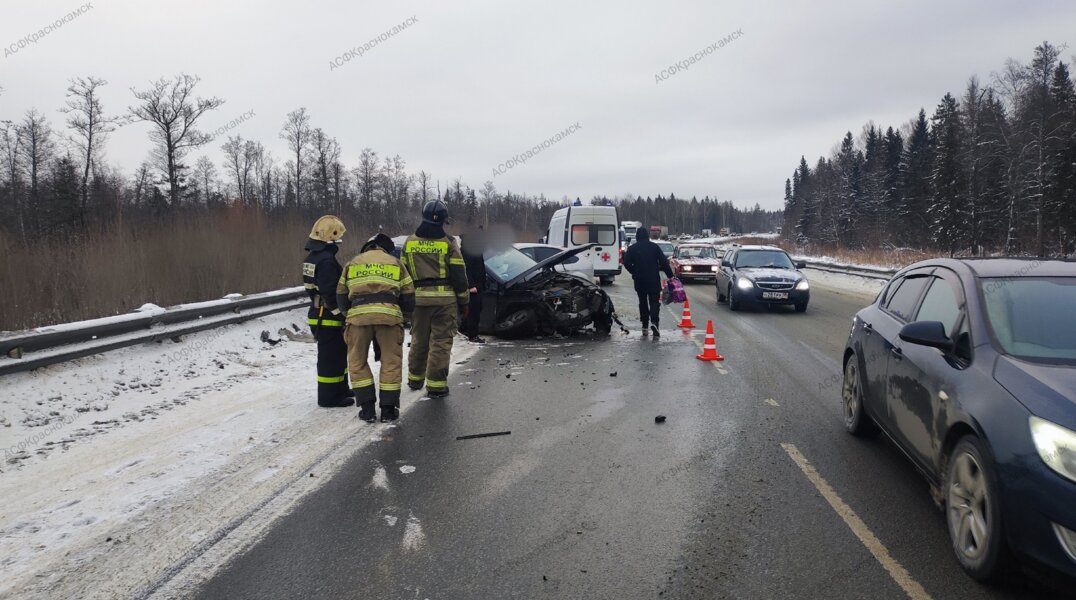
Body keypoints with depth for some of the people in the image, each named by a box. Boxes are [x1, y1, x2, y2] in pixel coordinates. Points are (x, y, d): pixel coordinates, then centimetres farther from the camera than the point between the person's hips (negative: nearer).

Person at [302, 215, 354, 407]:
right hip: (329, 319, -10)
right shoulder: (327, 260, -21)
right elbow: (331, 294, -25)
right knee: (331, 358, -1)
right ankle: (329, 397, 6)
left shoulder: (312, 258, 12)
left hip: (318, 313, 10)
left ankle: (340, 389, 33)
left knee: (338, 354, 22)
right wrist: (342, 315, -19)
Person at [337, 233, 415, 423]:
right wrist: (403, 316, 36)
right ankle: (388, 409, 12)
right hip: (389, 315, 0)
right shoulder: (396, 263, 22)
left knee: (358, 362, 14)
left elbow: (341, 297, 23)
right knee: (391, 362, 11)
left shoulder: (352, 264, 25)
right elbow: (408, 298, 18)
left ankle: (367, 408, 11)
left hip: (358, 315, 1)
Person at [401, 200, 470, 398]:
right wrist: (464, 301, 5)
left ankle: (415, 378, 30)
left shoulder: (409, 242, 7)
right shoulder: (448, 243, -5)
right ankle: (436, 384, 0)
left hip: (418, 298, 4)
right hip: (444, 299, -4)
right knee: (440, 342, 0)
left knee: (419, 340, 18)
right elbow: (459, 275, -4)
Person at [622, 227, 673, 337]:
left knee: (643, 302, 13)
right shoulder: (654, 246, 0)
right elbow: (664, 262, -4)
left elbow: (627, 263, -3)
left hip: (639, 280, 1)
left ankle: (645, 325, 12)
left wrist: (635, 272, 11)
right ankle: (654, 321, -23)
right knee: (654, 301, 0)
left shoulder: (632, 248, 2)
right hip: (653, 279, -1)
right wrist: (670, 275, 0)